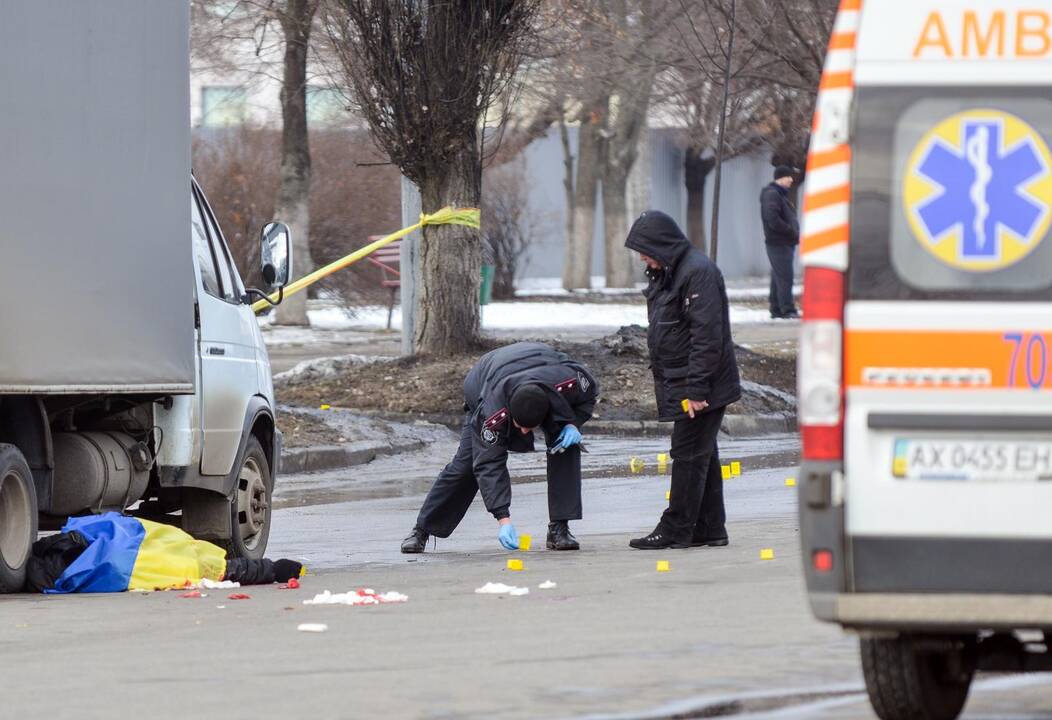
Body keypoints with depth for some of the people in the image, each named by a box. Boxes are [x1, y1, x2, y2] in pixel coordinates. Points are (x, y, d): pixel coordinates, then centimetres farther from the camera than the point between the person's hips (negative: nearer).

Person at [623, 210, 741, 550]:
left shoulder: (698, 272, -17)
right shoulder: (667, 273, 15)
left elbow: (707, 335, -22)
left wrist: (696, 390, -24)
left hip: (702, 385, -10)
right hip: (682, 385, 10)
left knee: (689, 454, -6)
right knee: (702, 455, 13)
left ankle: (676, 530, -3)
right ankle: (709, 529, 17)